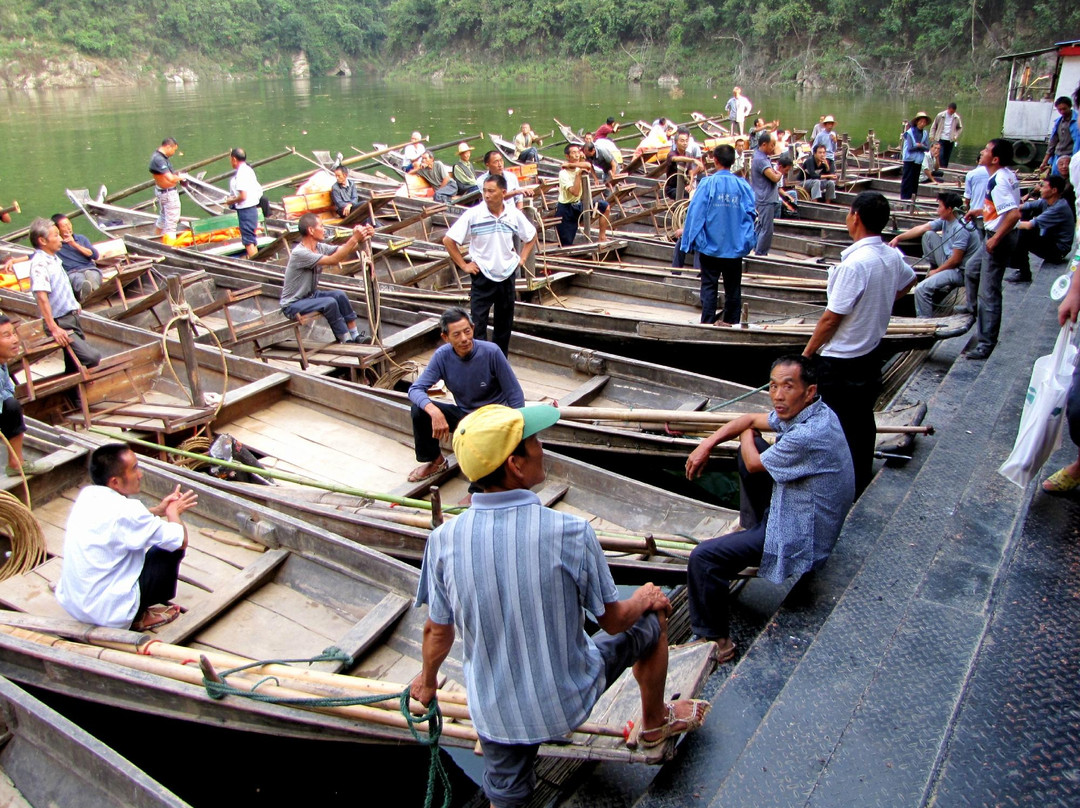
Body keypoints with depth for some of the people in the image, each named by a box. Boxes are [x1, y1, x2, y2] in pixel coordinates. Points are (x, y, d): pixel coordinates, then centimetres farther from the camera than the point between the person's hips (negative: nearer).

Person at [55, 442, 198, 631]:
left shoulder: (88, 494, 0)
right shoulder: (125, 511, -25)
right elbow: (181, 540, -18)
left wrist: (158, 510, 9)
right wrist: (173, 512, 1)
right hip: (109, 613, -8)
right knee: (172, 549, -1)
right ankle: (137, 618, 11)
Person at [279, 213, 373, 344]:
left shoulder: (319, 247, 0)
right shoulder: (299, 253, -26)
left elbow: (345, 250, -4)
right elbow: (333, 260, -33)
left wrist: (361, 238, -24)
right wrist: (354, 239, -35)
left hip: (310, 295, 8)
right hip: (293, 305, -8)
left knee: (340, 295, -12)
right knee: (329, 302, -27)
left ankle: (355, 336, -8)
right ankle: (346, 341, -16)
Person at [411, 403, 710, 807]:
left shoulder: (444, 540, -18)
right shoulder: (570, 532, -26)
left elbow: (438, 631, -3)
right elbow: (613, 622, -11)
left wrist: (427, 681, 18)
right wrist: (644, 599, 12)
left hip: (495, 710, 2)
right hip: (570, 698, -1)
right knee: (651, 619, 22)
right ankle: (655, 723, 46)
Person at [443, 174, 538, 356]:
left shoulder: (514, 214, -2)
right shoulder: (473, 215, -12)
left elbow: (531, 236, 16)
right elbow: (448, 240, -8)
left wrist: (522, 258, 6)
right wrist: (463, 265, -8)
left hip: (507, 275, 4)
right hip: (482, 277, -3)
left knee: (505, 324, 14)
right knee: (478, 324, -5)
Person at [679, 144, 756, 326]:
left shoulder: (707, 183, -9)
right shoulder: (743, 185, -3)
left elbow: (695, 213, -9)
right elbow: (750, 214, -1)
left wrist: (691, 240, -3)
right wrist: (747, 240, 10)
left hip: (710, 245, -2)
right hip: (735, 246, 2)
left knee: (709, 285, 5)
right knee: (733, 287, 13)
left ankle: (708, 322, 3)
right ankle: (730, 321, 21)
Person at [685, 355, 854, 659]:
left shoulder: (807, 436, -33)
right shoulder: (811, 412, -3)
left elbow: (754, 464, -15)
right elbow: (752, 419, 10)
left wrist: (746, 437, 6)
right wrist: (707, 444, -1)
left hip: (798, 539, -10)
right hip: (796, 510, 10)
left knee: (703, 558, -20)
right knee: (752, 446, 20)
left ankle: (715, 640, -2)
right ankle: (753, 526, 33)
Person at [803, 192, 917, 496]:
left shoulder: (854, 263, -26)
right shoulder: (892, 256, 0)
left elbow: (831, 318, -21)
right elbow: (909, 281, 24)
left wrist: (807, 352, -10)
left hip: (842, 361, -8)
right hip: (871, 354, 9)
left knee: (842, 425, 4)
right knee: (864, 419, 20)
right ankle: (862, 479, 34)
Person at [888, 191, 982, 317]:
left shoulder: (961, 229, -24)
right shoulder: (945, 220, 1)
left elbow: (956, 260, -22)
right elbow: (921, 229, 7)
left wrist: (936, 271, -9)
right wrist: (898, 238, 3)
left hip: (960, 272, -9)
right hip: (948, 262, 9)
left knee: (921, 289, -25)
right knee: (928, 235, 9)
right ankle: (936, 277, 14)